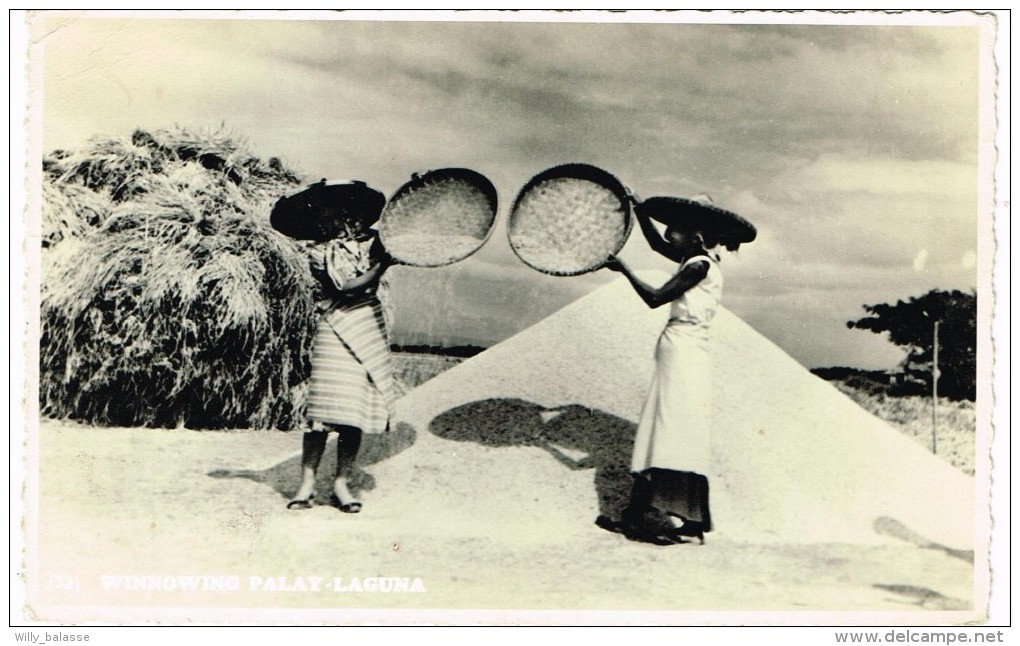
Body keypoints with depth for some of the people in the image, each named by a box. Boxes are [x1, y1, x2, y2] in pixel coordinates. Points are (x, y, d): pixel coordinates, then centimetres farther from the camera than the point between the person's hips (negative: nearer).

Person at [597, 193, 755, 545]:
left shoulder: (700, 265, -11)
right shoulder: (695, 260, 15)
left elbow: (655, 297, -15)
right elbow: (656, 243, 30)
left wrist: (623, 268, -5)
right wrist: (638, 209, 27)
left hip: (685, 354, -10)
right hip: (676, 355, 10)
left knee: (674, 431, -14)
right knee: (660, 432, 7)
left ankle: (678, 517, -17)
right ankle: (639, 512, 10)